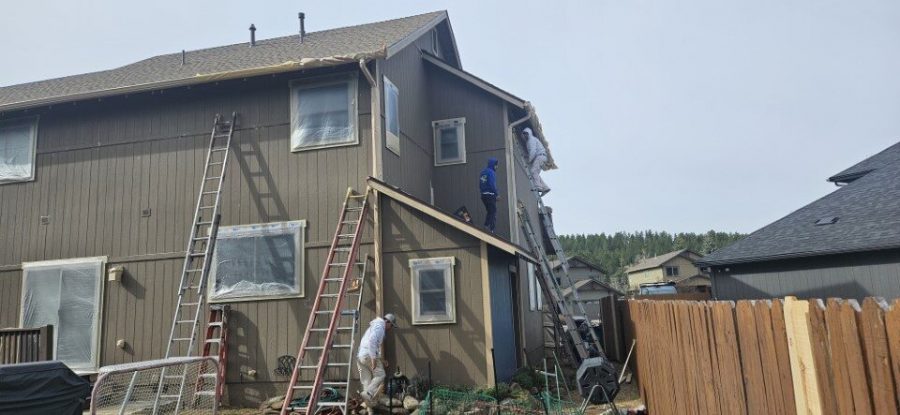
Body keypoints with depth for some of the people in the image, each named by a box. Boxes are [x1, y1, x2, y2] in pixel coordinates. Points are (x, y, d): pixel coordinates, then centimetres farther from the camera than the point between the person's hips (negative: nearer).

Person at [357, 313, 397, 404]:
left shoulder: (375, 326, 27)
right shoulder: (379, 327, -5)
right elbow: (371, 341, -21)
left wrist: (380, 360, 28)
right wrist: (374, 358, -22)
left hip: (360, 356, 9)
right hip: (368, 355, -9)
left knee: (366, 380, 8)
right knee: (380, 375, -4)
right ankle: (368, 393, -17)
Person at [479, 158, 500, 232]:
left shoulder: (483, 172, 14)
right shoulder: (491, 172, -12)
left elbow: (480, 185, 15)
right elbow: (492, 185, -19)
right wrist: (497, 195, -14)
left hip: (483, 195, 8)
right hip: (490, 195, -8)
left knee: (489, 212, 20)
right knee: (493, 213, -2)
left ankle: (486, 226, 17)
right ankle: (491, 229, -5)